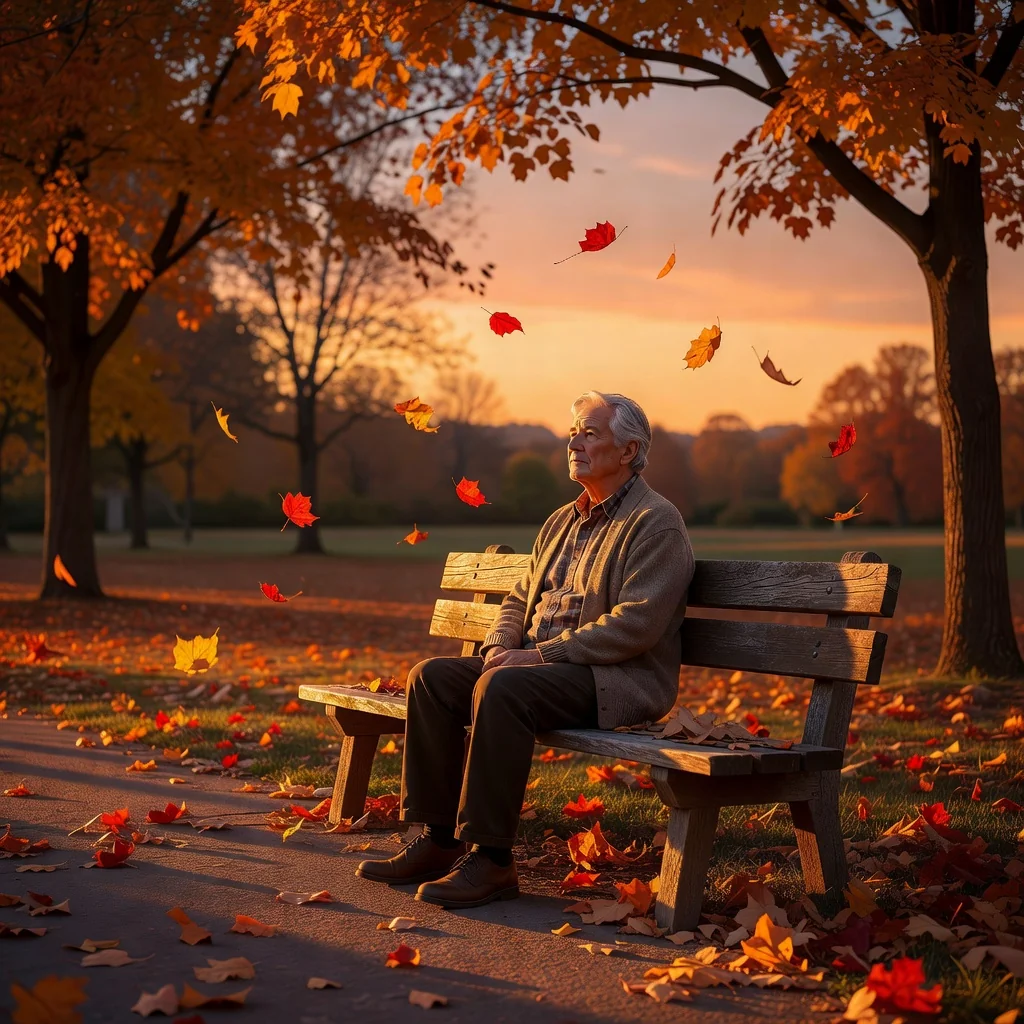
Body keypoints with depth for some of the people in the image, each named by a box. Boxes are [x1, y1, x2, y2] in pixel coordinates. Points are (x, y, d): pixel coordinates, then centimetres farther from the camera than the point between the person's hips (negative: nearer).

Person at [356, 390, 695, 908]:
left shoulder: (657, 523, -7)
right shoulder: (562, 520, 21)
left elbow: (635, 624, -18)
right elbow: (519, 598, 23)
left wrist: (540, 654, -20)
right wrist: (501, 645, 0)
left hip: (616, 680, -8)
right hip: (537, 664, 9)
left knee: (501, 689, -34)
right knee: (431, 676, -10)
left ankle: (490, 860, -27)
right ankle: (438, 840, -8)